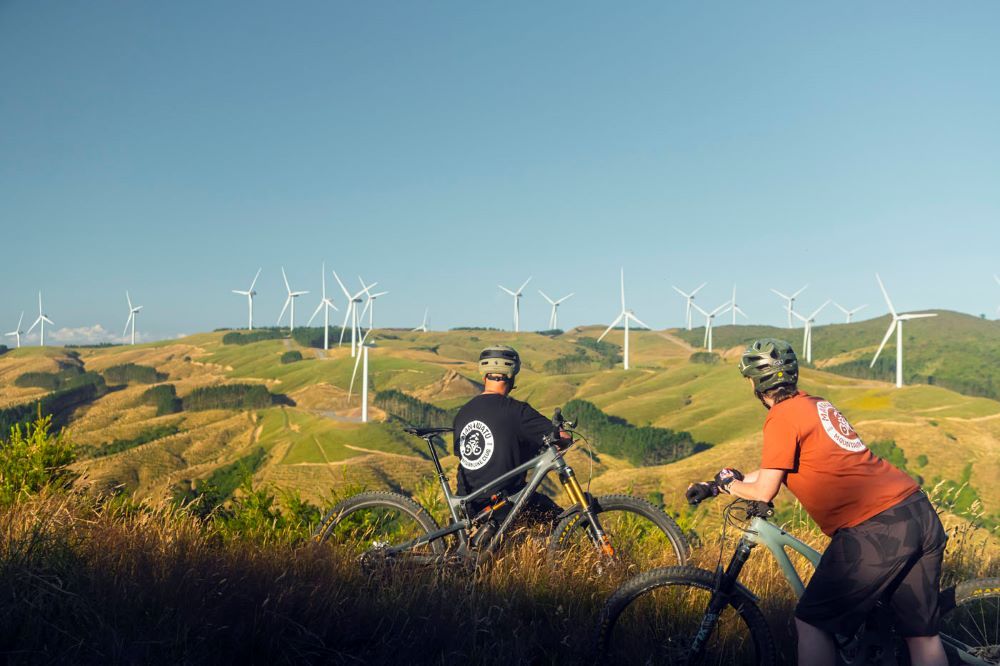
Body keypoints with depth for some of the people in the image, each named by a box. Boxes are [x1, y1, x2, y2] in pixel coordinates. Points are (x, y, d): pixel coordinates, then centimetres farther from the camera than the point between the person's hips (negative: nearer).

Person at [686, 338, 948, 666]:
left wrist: (729, 484, 17)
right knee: (923, 634, 15)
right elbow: (779, 469, 29)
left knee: (812, 623, 6)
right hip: (922, 515, 9)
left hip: (875, 528, -9)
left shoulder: (782, 417, -6)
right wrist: (714, 487, 31)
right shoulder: (816, 404, 20)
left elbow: (764, 491, -4)